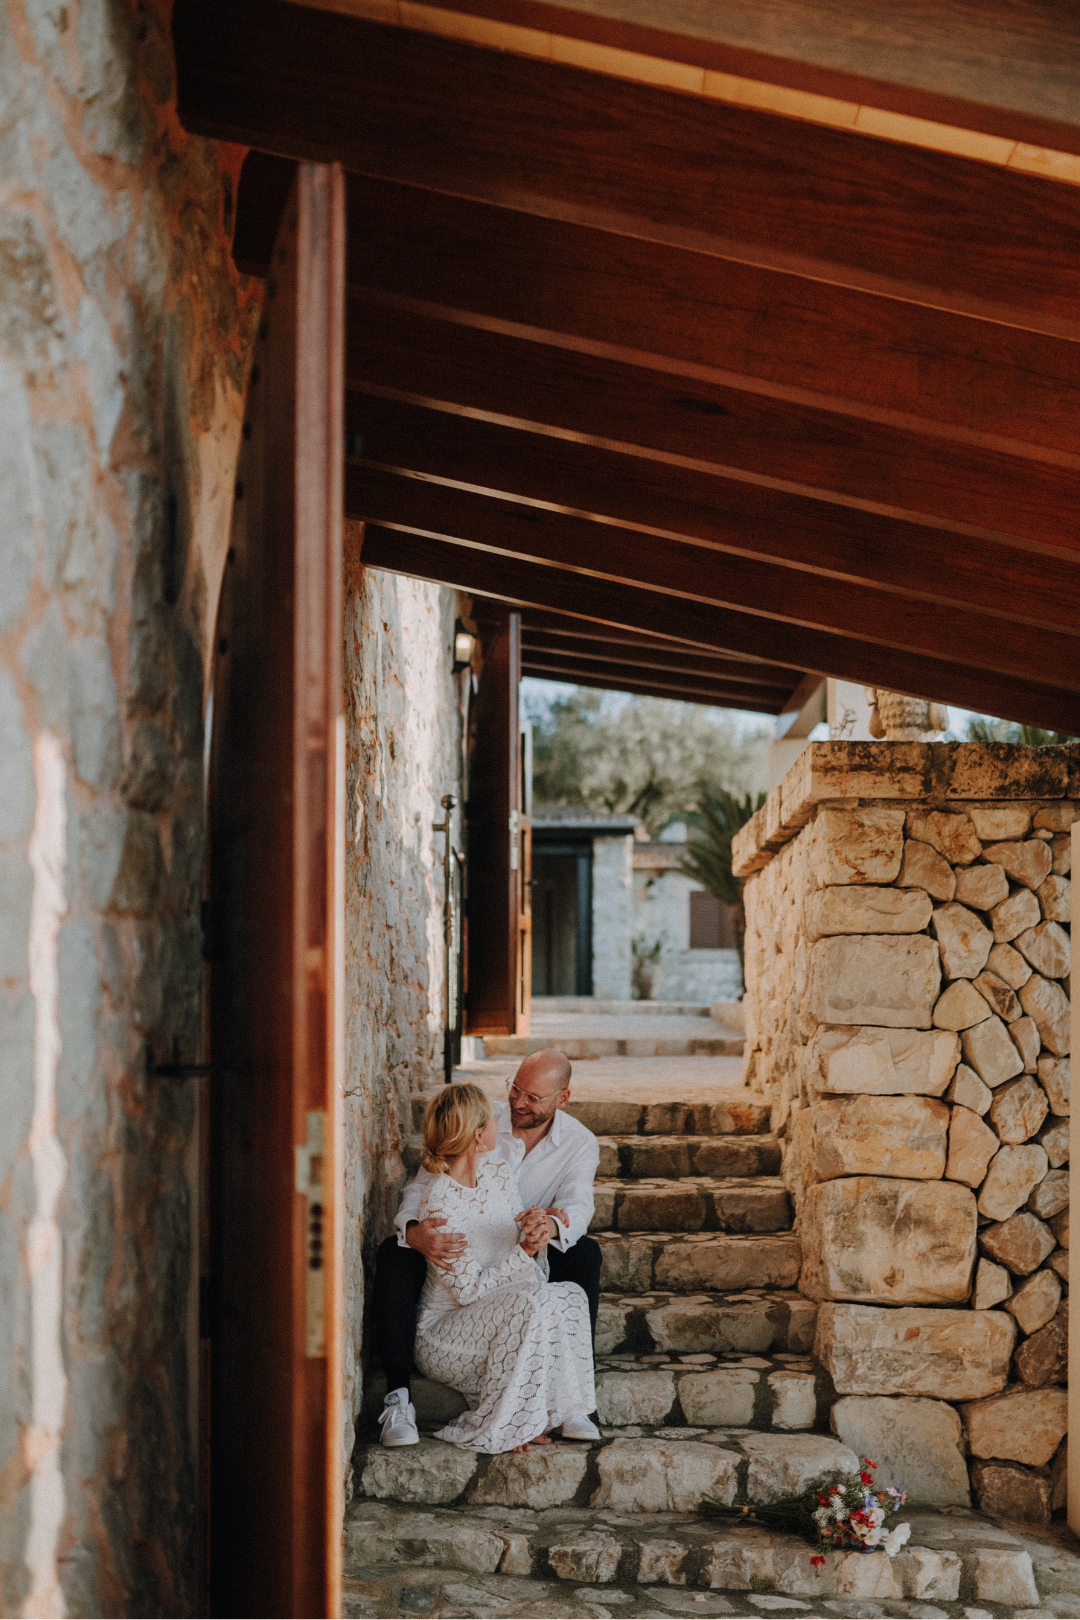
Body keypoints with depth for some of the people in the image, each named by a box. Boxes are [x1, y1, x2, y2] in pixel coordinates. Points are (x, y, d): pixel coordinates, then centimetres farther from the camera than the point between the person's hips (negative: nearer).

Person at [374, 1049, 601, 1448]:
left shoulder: (580, 1144, -5)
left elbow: (577, 1204, -24)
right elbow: (422, 1187, -17)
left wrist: (554, 1223, -51)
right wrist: (415, 1232, -42)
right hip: (456, 1255, 0)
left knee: (586, 1252, -29)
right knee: (394, 1254, -30)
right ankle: (398, 1398, -33)